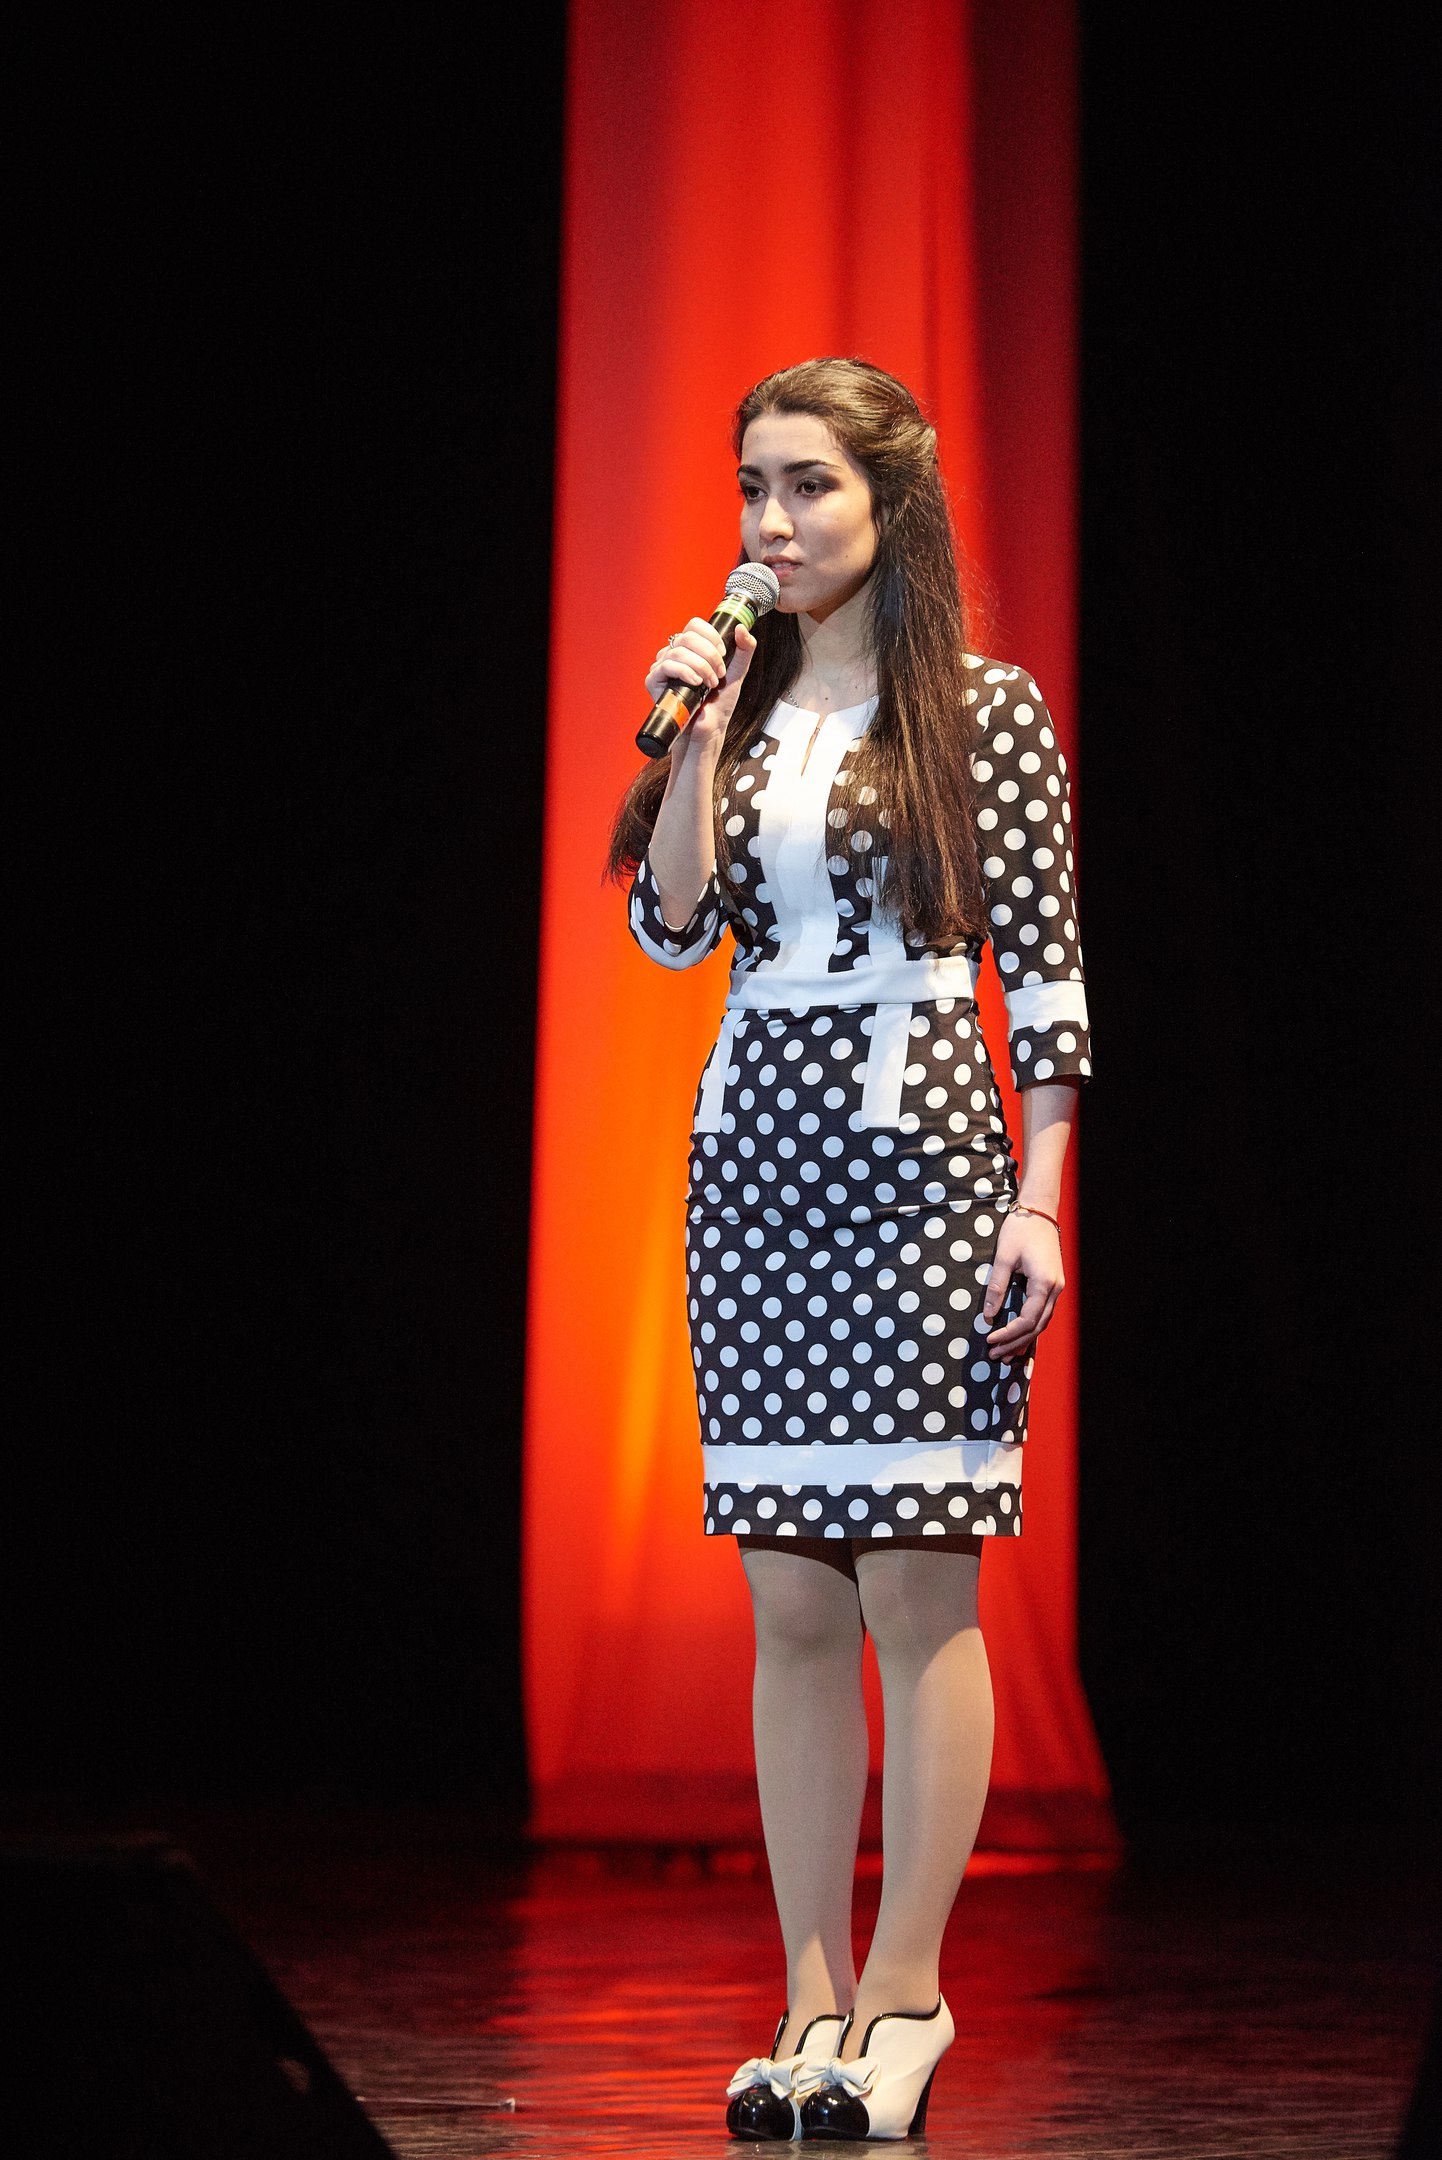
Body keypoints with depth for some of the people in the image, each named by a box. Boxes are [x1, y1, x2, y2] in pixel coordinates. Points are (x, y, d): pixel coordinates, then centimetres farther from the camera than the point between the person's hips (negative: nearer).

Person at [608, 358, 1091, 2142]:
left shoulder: (985, 713, -1)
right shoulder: (741, 704, 13)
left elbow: (1045, 977, -2)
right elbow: (671, 928, 4)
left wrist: (1038, 1204, -8)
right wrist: (693, 734, -6)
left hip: (920, 1152, -5)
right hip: (754, 1157, 5)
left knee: (914, 1587, -5)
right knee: (792, 1603, 4)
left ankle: (905, 1992, 2)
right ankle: (813, 2000, 8)